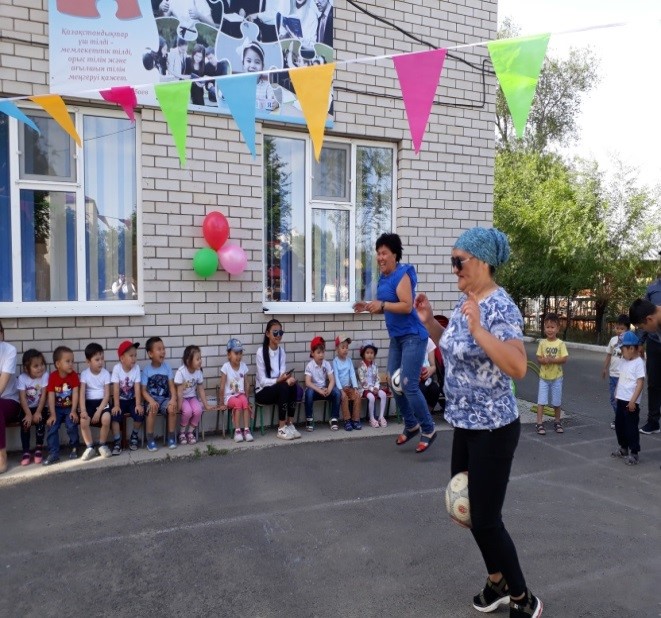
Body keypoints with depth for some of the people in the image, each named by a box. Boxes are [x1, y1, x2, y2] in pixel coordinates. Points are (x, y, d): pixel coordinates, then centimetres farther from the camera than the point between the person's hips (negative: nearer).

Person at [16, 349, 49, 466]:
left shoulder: (45, 376, -11)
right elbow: (22, 398, -14)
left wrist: (38, 412, -20)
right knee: (25, 423, -23)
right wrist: (28, 414, -23)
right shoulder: (22, 378, -10)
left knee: (40, 422, -24)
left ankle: (38, 450, -6)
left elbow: (43, 395, -14)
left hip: (40, 408, -1)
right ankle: (26, 453, -13)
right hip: (26, 408, 1)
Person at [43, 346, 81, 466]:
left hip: (70, 408, -1)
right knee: (52, 427, -15)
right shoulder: (52, 376, -10)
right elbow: (51, 396, -10)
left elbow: (75, 393, -11)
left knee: (72, 425, -20)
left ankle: (74, 449, 3)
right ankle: (53, 454, -5)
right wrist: (52, 414, -14)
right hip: (57, 408, 1)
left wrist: (73, 411, -18)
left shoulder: (74, 375, -10)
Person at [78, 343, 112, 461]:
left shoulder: (106, 373, -5)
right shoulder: (84, 374, -3)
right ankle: (89, 447, -4)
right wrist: (83, 410, -22)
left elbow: (107, 395, -7)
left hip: (102, 402, -1)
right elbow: (82, 393, -8)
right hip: (89, 402, 1)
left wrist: (98, 411, -17)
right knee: (84, 421, -27)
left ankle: (102, 445, -5)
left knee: (106, 419, -30)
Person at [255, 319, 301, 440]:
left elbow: (282, 373, -5)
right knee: (283, 387, -32)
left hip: (279, 389, 5)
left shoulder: (282, 351, 3)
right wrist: (279, 380, -33)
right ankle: (281, 429, -26)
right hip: (262, 391, -5)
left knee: (292, 386, -25)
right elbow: (262, 380, -17)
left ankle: (290, 425, -17)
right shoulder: (261, 352, -15)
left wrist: (288, 378, -28)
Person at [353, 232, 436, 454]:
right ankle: (411, 425, 28)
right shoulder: (383, 277, 10)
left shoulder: (402, 275, -15)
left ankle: (428, 429, 10)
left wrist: (381, 304, -29)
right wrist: (368, 306, 3)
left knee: (409, 386, -9)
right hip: (396, 338, 9)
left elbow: (407, 306, -24)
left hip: (413, 336, -9)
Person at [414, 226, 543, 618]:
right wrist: (429, 321, 4)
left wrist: (478, 329, -38)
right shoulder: (466, 300, 5)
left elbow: (518, 368, -32)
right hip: (465, 424, 9)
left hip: (493, 430, -9)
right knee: (465, 507, 19)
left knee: (485, 520, 1)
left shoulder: (500, 307, -21)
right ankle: (498, 582, 40)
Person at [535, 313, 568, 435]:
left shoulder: (560, 343, -6)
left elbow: (564, 359, -11)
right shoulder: (542, 343, -2)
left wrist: (552, 360, -24)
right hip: (544, 377, 1)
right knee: (541, 401, -2)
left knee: (557, 402, 12)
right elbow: (539, 359, -2)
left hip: (557, 377, 0)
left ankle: (557, 422, 28)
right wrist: (545, 360, -23)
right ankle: (539, 423, 2)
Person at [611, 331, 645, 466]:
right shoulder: (624, 361, 10)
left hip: (631, 402, -8)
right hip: (621, 399, 8)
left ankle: (633, 453, 11)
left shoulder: (638, 363, -15)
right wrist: (617, 394, 18)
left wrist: (633, 400, -21)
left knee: (631, 428, 0)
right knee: (619, 425, 17)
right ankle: (623, 448, 33)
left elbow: (640, 383, -19)